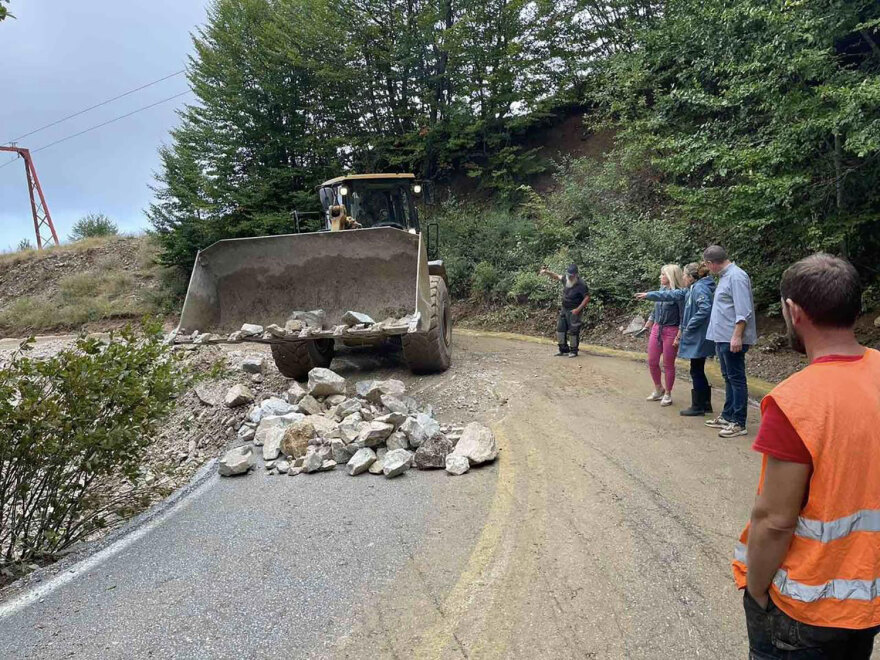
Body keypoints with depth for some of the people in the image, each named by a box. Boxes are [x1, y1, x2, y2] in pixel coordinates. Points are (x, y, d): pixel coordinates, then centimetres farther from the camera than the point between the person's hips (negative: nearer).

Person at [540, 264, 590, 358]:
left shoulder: (581, 285, -18)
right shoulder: (566, 280, 2)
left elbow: (587, 297, -18)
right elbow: (556, 276, 14)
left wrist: (578, 309, -20)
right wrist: (547, 272, -3)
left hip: (574, 312, -7)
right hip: (564, 310, 8)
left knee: (573, 331, -3)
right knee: (560, 329, 8)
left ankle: (574, 351, 11)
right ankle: (563, 350, 19)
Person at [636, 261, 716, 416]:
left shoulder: (699, 288, -16)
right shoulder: (693, 289, 14)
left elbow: (705, 309, -28)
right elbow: (672, 294, 22)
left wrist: (689, 326, -19)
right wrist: (648, 295, 26)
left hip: (699, 338, -9)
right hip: (698, 338, 9)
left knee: (696, 371, -1)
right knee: (698, 371, 15)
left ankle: (698, 407, 8)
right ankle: (705, 404, 23)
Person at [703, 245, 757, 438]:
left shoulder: (736, 277, -15)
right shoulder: (725, 276, 15)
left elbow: (743, 311, -21)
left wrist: (737, 336, -25)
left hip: (732, 339, -10)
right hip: (722, 337, 10)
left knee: (736, 379, -4)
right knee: (729, 378, 16)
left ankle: (739, 423, 1)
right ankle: (727, 416, 27)